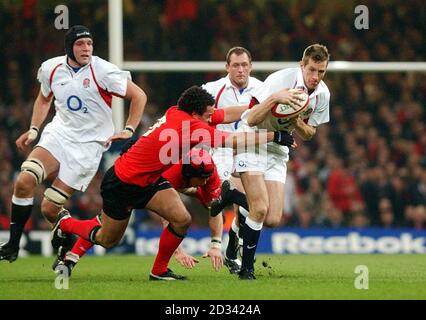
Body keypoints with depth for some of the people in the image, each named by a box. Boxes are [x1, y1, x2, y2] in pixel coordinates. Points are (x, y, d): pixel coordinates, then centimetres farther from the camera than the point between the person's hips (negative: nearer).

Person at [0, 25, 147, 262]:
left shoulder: (102, 71, -13)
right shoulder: (51, 69, 1)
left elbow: (139, 96, -4)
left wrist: (129, 129, -10)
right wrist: (33, 130, 13)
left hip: (89, 144, -4)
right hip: (59, 134, 4)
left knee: (50, 208, -10)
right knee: (25, 181, -22)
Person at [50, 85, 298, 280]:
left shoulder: (180, 112, -9)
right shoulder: (187, 126, -33)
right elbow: (235, 141, -34)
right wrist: (275, 137, -28)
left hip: (149, 179, 8)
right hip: (122, 183, -8)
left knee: (182, 220, -9)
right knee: (107, 240, 11)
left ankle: (160, 270, 11)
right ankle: (66, 223, 39)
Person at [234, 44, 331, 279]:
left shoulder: (322, 94, -4)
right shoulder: (281, 80, -21)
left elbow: (308, 134, 7)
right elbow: (252, 119, -22)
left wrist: (298, 123, -15)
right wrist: (274, 99, -37)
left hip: (278, 151, 5)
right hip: (252, 142, -5)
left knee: (272, 220, -8)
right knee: (260, 209, -20)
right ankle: (246, 267, -5)